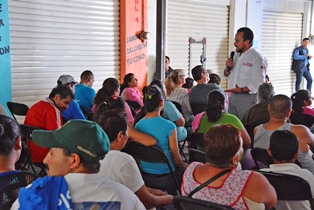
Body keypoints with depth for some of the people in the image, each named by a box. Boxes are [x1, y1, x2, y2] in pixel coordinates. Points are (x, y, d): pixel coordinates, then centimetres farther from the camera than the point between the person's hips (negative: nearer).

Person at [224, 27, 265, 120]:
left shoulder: (256, 57, -13)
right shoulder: (237, 55, 12)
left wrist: (241, 90, -25)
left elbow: (258, 83, -19)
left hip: (247, 97, -7)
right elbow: (227, 75, 21)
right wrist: (228, 68, 0)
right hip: (233, 96, 7)